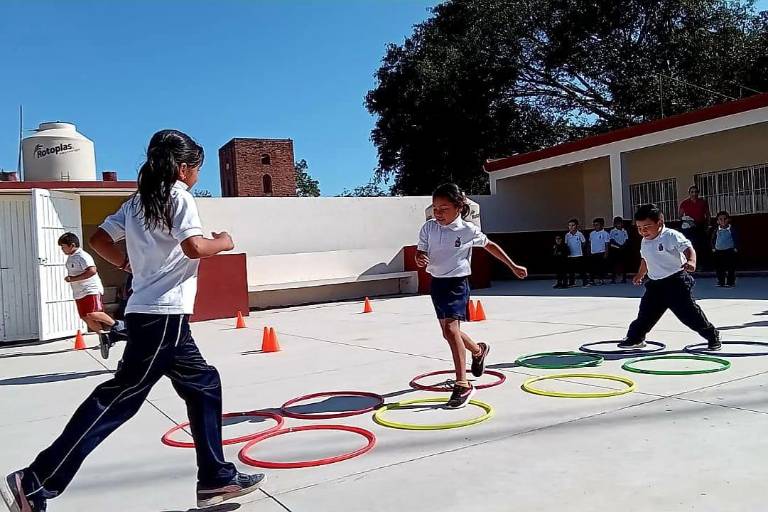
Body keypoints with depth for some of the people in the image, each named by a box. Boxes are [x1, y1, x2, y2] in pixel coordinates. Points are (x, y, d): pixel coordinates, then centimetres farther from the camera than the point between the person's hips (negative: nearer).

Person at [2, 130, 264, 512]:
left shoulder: (138, 201, 16)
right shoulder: (178, 196, -7)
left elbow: (99, 240, 15)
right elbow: (194, 247, -21)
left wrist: (129, 264, 27)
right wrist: (223, 242, -3)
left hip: (147, 312, 9)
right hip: (164, 315, -9)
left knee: (204, 384, 13)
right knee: (120, 397, -6)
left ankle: (215, 478, 17)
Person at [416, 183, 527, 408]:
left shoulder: (468, 230, -10)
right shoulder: (428, 228, -3)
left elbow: (490, 246, 6)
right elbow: (420, 253, 1)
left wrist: (513, 266, 12)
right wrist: (420, 260, -25)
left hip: (457, 283, -5)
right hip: (436, 282, 5)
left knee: (451, 329, -23)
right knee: (448, 332, 18)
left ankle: (462, 385, -18)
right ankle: (478, 350, 50)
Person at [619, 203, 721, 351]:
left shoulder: (672, 236, -14)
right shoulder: (644, 242, 10)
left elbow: (688, 248, -24)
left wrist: (691, 261, -43)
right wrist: (640, 275, 36)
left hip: (676, 281, -7)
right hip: (655, 284, 7)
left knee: (688, 311, -4)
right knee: (646, 313, 9)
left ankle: (712, 335, 13)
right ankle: (635, 338, 22)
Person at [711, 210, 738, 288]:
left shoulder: (731, 229, -5)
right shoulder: (716, 231, 3)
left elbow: (735, 239, -3)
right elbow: (713, 240, 10)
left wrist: (736, 248, -7)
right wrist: (713, 248, 3)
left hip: (729, 251, -3)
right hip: (719, 251, 3)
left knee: (731, 267, -1)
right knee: (719, 268, 6)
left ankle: (731, 282, 6)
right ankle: (721, 282, 15)